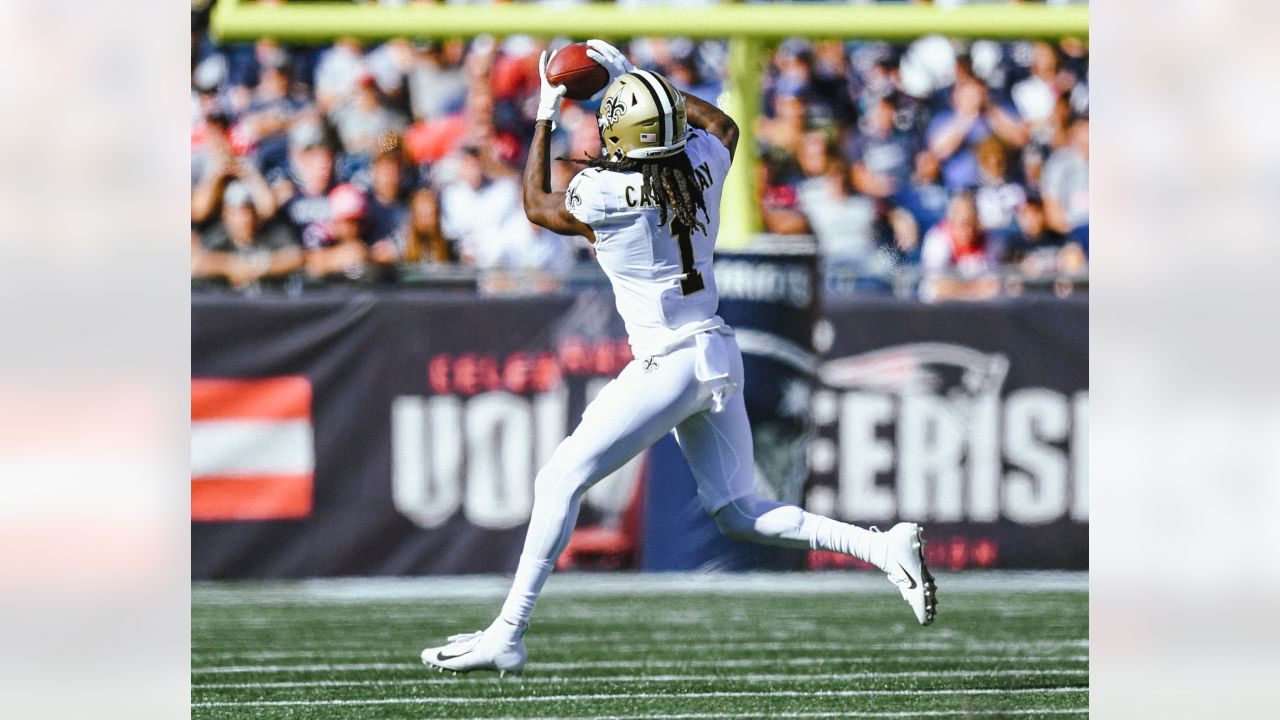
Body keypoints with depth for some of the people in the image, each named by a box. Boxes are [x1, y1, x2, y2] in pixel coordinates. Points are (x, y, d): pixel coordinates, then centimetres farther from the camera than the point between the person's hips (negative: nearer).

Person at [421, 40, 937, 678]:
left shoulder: (606, 194, -14)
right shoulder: (704, 165, 2)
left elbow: (537, 205, 8)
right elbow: (721, 122, 28)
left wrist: (545, 117, 16)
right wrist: (637, 80, 30)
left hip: (669, 364, -7)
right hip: (721, 356, 7)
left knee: (559, 481, 0)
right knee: (739, 513, 13)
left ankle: (507, 635, -2)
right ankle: (882, 547, -2)